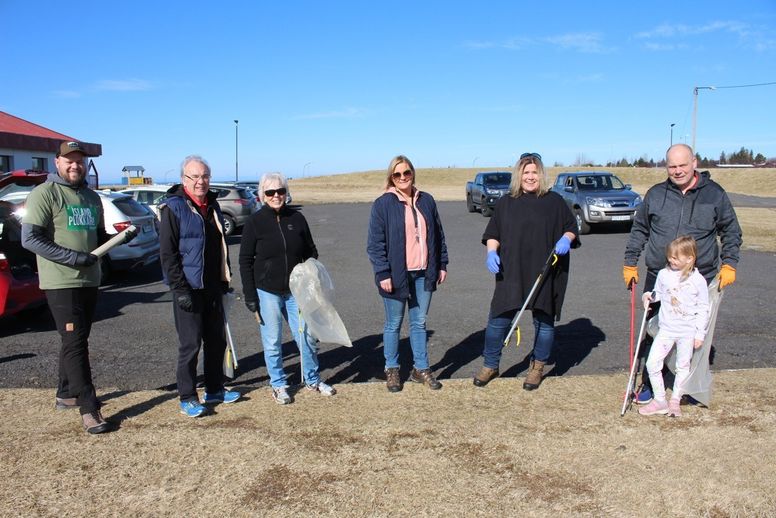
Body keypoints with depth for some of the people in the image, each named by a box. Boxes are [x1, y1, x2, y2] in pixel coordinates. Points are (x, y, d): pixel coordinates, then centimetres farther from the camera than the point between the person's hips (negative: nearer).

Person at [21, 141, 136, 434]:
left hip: (90, 280, 7)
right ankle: (89, 409, -6)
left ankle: (65, 394, 30)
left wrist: (121, 238, 0)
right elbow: (30, 238, -15)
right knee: (75, 343, -8)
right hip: (61, 283, -7)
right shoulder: (45, 193, -7)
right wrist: (73, 257, -21)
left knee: (77, 341, 16)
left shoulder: (92, 198, 15)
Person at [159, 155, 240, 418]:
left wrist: (225, 279, 17)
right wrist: (180, 290, -19)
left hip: (213, 288, 7)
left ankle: (214, 390, 28)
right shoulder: (174, 208, -11)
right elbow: (167, 253, -15)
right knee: (190, 345, 0)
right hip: (189, 289, -7)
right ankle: (187, 398, 12)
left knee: (217, 340, 14)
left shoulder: (212, 205, 12)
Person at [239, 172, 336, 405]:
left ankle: (312, 379, 28)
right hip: (267, 292, -3)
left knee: (307, 337, 8)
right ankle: (278, 385, 24)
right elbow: (245, 261, -4)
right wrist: (250, 297, -9)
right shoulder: (255, 222, -6)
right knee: (273, 342, 6)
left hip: (296, 290, 3)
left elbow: (311, 252, 11)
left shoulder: (297, 218, 2)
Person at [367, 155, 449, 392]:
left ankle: (421, 369, 25)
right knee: (393, 324, 8)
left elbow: (438, 236, 13)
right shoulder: (383, 204, -7)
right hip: (396, 274, -4)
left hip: (423, 273, 4)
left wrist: (442, 265, 10)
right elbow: (375, 243, -9)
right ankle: (392, 370, 24)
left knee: (419, 322, 13)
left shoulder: (426, 201, 7)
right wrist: (383, 274, -14)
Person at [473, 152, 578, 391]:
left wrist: (566, 239, -11)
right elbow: (492, 233, 11)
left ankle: (537, 367, 26)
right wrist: (491, 251, -7)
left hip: (544, 274, -1)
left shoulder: (554, 201, 5)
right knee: (498, 319, 0)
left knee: (544, 321, 8)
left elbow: (571, 227, 10)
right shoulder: (505, 203, 9)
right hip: (510, 273, 1)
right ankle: (490, 365, 17)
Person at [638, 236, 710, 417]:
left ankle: (675, 400, 27)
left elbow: (703, 309, -3)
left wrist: (700, 334, -5)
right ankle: (659, 400, 8)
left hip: (688, 331, -2)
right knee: (652, 363, -5)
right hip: (666, 329, 2)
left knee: (683, 366, 10)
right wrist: (649, 296, -7)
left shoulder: (698, 280, -8)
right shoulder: (663, 274, -2)